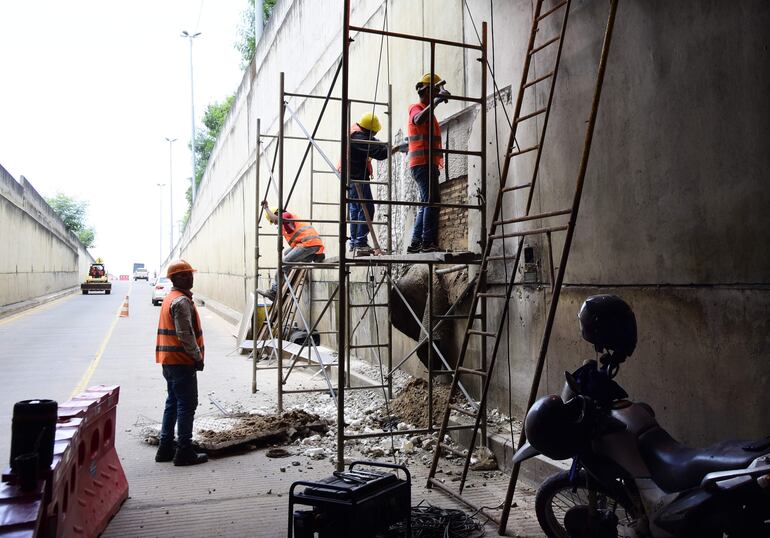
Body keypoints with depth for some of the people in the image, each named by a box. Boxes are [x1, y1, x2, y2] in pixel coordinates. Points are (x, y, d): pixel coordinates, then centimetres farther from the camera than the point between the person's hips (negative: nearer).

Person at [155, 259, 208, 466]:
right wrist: (198, 356, -13)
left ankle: (165, 449, 22)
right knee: (187, 405, -4)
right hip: (182, 361, -10)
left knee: (173, 403, 16)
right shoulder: (182, 301, -17)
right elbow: (185, 334, -22)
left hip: (169, 361, 10)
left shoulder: (170, 298, 16)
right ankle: (184, 452, 1)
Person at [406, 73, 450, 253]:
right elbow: (418, 119, -31)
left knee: (426, 204, 10)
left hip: (427, 165, 10)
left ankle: (416, 244, 12)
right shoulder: (417, 108, -4)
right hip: (423, 164, -10)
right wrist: (435, 102, -40)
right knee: (432, 202, -17)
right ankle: (428, 243, -20)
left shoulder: (428, 111, 27)